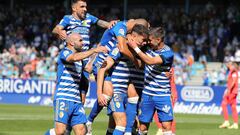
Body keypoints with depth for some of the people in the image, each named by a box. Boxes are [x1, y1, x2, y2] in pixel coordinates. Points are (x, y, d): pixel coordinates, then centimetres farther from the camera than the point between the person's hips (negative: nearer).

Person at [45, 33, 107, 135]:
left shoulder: (80, 59, 21)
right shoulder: (65, 52, -3)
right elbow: (74, 57, -24)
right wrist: (94, 50, -28)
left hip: (77, 101, 8)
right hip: (63, 99, -8)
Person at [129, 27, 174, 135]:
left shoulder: (168, 53, -15)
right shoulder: (149, 48, 1)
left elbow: (150, 61, -27)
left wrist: (135, 48, -24)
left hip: (162, 95, -4)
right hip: (147, 93, 4)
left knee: (167, 126, -13)